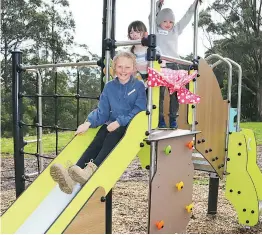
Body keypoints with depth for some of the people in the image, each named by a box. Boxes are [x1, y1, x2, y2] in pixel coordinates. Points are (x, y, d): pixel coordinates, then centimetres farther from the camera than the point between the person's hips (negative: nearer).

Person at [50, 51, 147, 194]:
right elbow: (102, 112, 7)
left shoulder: (138, 86, -1)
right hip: (112, 125, 3)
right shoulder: (109, 87, 10)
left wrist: (119, 122, -20)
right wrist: (88, 123, -13)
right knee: (98, 140, -27)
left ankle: (91, 170, -56)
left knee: (112, 136, -35)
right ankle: (72, 177, -50)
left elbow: (139, 110, -9)